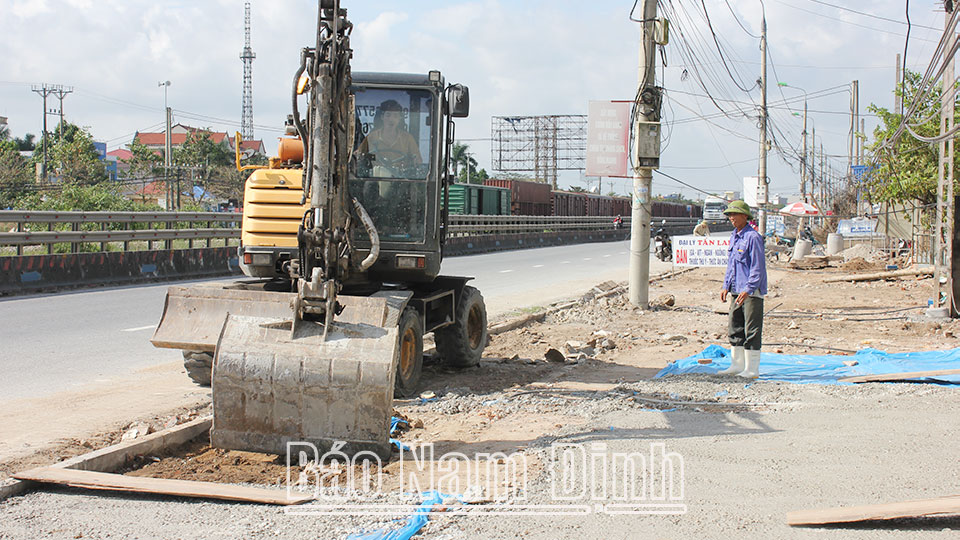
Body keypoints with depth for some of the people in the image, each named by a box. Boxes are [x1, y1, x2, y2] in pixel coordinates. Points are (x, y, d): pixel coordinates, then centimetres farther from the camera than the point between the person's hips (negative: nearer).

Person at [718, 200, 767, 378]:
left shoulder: (753, 237, -13)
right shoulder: (734, 236, 15)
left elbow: (758, 267, -17)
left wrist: (748, 289, -22)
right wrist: (726, 286, 17)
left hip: (752, 291, -9)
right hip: (736, 290, 9)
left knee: (751, 331, -4)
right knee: (734, 328, 13)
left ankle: (752, 369, 1)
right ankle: (737, 365, 22)